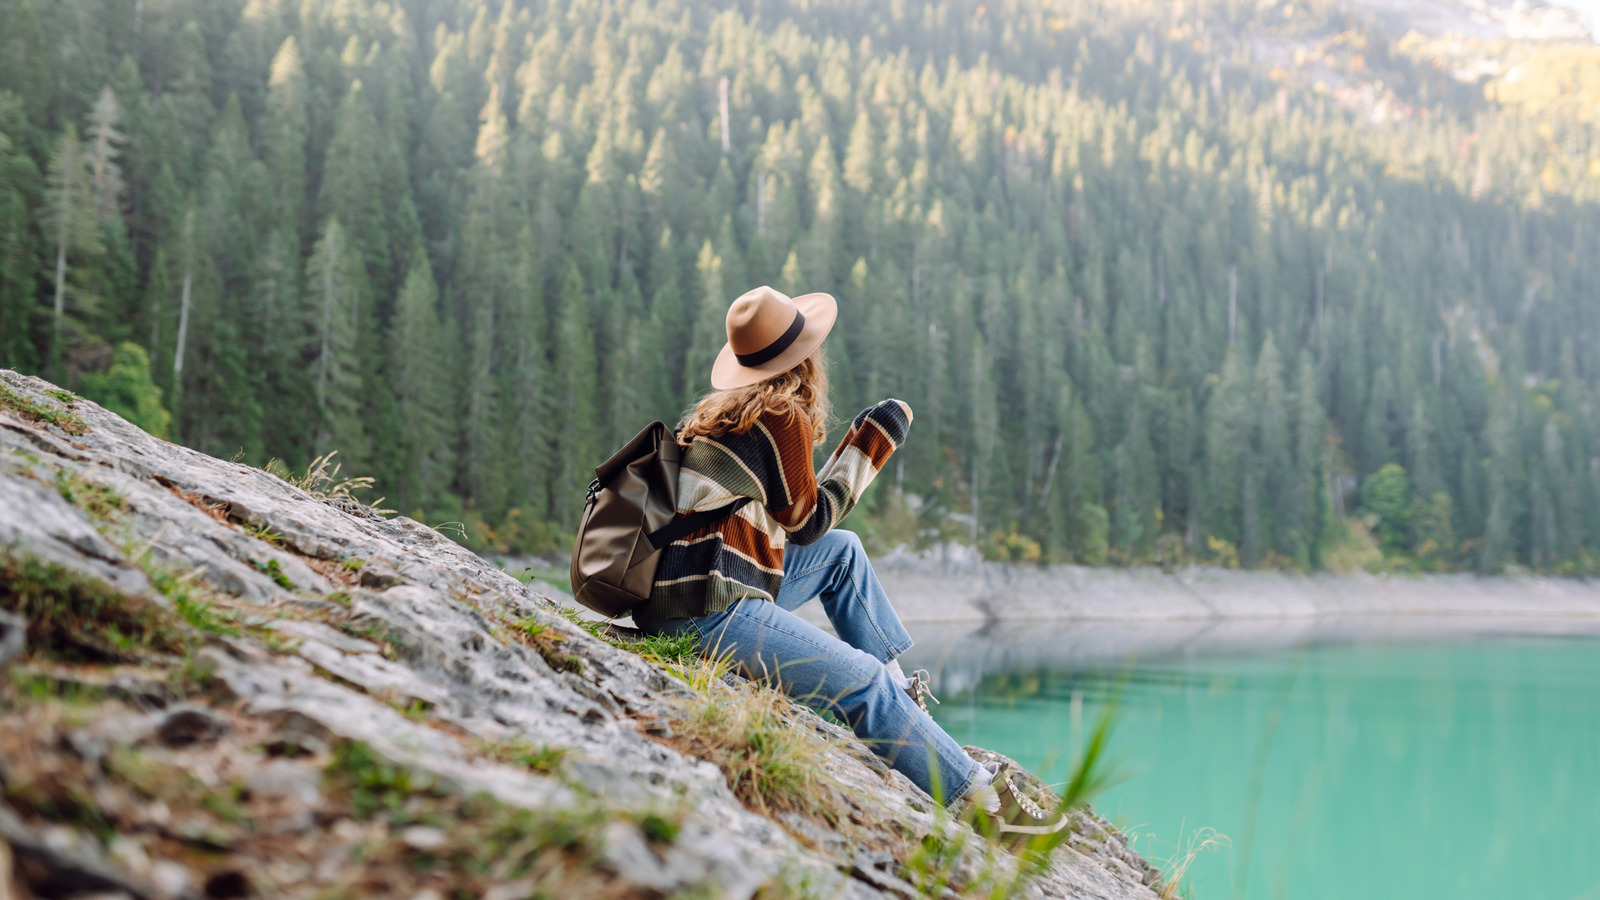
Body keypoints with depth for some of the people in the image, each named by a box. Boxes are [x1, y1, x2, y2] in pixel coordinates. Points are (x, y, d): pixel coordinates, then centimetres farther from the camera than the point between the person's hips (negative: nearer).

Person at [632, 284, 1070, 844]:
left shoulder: (723, 413, 15)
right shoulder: (783, 417, -10)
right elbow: (807, 520, 0)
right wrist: (870, 445, 5)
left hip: (672, 595, 10)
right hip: (710, 614, -10)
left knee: (843, 551, 22)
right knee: (863, 680, -7)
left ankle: (899, 688, 22)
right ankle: (981, 802, -1)